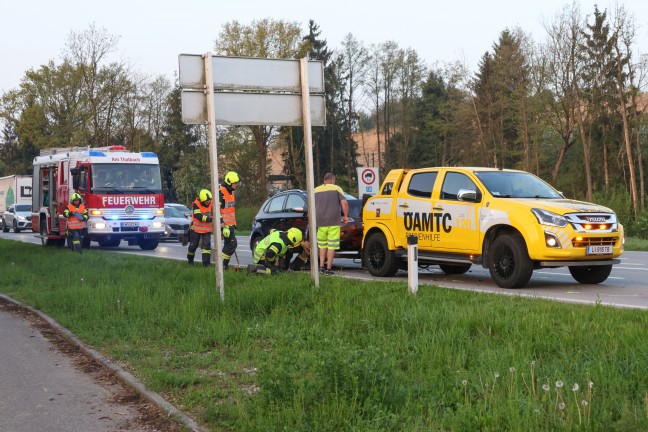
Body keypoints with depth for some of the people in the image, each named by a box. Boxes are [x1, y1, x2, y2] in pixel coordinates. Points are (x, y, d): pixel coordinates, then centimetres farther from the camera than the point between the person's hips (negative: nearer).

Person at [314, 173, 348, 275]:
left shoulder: (316, 190, 11)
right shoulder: (336, 188, 2)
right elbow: (344, 202, -10)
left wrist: (314, 219, 26)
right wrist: (346, 216, -2)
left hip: (320, 222, 3)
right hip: (333, 222, -3)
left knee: (322, 245, 17)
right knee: (331, 246, 2)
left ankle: (321, 266, 10)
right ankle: (328, 268, 0)